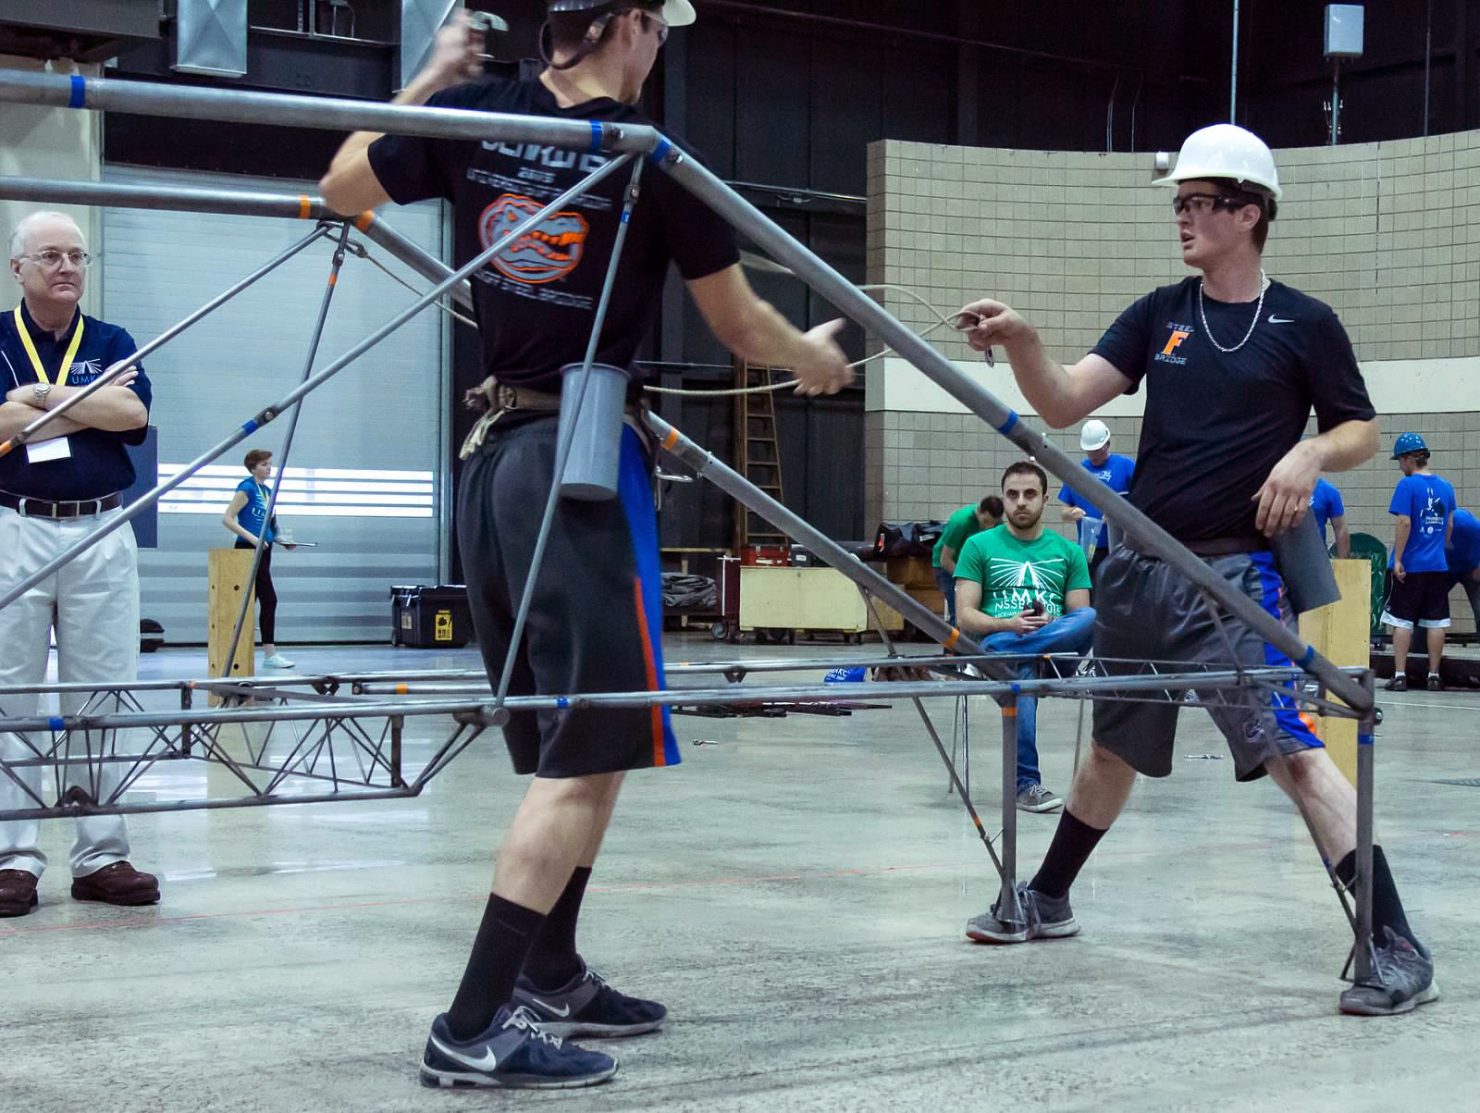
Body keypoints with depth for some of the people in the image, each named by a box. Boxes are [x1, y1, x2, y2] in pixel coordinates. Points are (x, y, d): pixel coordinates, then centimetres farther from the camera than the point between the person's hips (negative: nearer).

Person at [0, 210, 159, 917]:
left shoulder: (112, 343, 14)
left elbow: (134, 413, -6)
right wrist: (94, 404, -6)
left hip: (103, 534, 2)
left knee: (101, 699, 3)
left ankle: (102, 857, 7)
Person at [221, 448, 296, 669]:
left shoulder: (267, 491, 15)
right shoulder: (247, 488, -9)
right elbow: (227, 519, -14)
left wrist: (280, 540, 9)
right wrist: (251, 537, -21)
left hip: (263, 551, 8)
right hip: (249, 551, -8)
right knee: (269, 599, -11)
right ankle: (270, 654, -9)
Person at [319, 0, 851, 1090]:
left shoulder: (474, 116, 3)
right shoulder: (653, 159, -10)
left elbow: (342, 190, 18)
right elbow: (743, 326, 1)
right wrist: (815, 358, 22)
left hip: (491, 459, 7)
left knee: (565, 743, 18)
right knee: (590, 752, -6)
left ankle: (550, 978, 26)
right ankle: (477, 1027, -10)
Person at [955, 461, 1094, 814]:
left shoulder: (1069, 552, 20)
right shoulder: (980, 546, 14)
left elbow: (1082, 616, 11)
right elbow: (966, 616, 5)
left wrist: (1053, 625, -12)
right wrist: (1008, 624, -15)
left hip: (1057, 645, 2)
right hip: (998, 639, -2)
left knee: (1093, 618, -33)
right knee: (1020, 671, -41)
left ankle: (982, 654, -41)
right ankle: (1026, 783, -40)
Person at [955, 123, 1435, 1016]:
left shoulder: (1305, 325, -2)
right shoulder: (1160, 315, 8)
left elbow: (1362, 432, 5)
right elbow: (1064, 404, 0)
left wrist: (1311, 454, -16)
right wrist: (1021, 341, -19)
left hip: (1234, 575, -5)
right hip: (1140, 569, 5)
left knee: (1292, 750, -17)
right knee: (1115, 748, 19)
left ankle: (1396, 947, -16)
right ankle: (1046, 901, 37)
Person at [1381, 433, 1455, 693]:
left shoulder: (1407, 485, -11)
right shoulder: (1445, 486, 8)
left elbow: (1404, 523, -16)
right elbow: (1450, 526, 14)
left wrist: (1397, 559, -13)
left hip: (1410, 566, -5)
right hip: (1438, 566, 5)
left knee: (1402, 621, 0)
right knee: (1436, 622, 7)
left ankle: (1400, 676, -2)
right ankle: (1434, 676, 11)